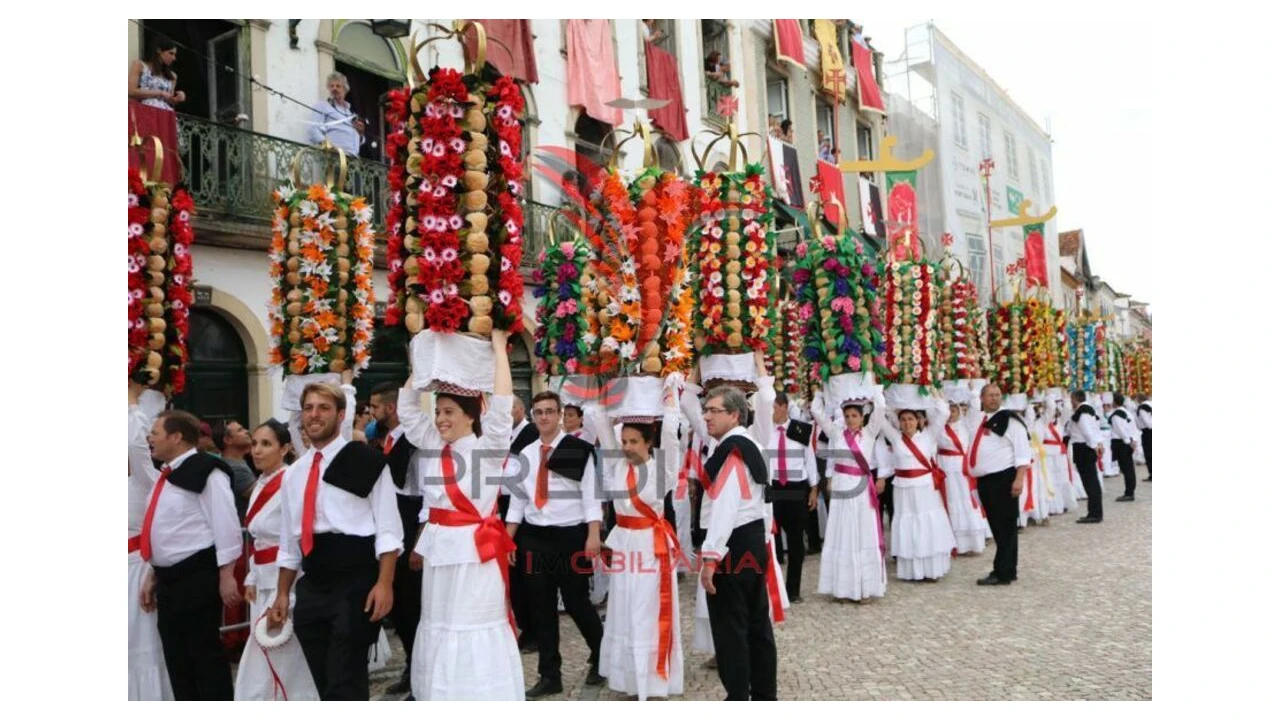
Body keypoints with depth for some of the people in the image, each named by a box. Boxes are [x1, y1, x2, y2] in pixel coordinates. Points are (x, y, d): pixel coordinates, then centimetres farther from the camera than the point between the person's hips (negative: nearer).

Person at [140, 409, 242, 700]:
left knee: (206, 656, -2)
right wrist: (154, 575, 22)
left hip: (198, 578, -9)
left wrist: (226, 577, -19)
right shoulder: (168, 475, 15)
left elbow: (226, 526, -17)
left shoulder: (205, 471, -13)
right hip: (170, 579, 9)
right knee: (177, 660, 14)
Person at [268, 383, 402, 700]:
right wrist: (282, 594, 16)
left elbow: (388, 529, -8)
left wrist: (384, 583, -16)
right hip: (312, 587, 6)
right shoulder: (293, 473, 14)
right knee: (324, 684, 12)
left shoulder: (366, 461, -4)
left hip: (356, 584, -6)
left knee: (345, 683, -7)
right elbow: (290, 541, 20)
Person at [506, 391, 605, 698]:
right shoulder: (526, 454, 10)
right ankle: (549, 675, 19)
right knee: (541, 607, 8)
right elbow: (517, 500, 13)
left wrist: (593, 535, -17)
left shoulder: (578, 449, -6)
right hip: (534, 538, 5)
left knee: (577, 603, 2)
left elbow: (591, 494, -9)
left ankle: (600, 660, 28)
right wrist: (507, 538, 9)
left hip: (571, 536, -5)